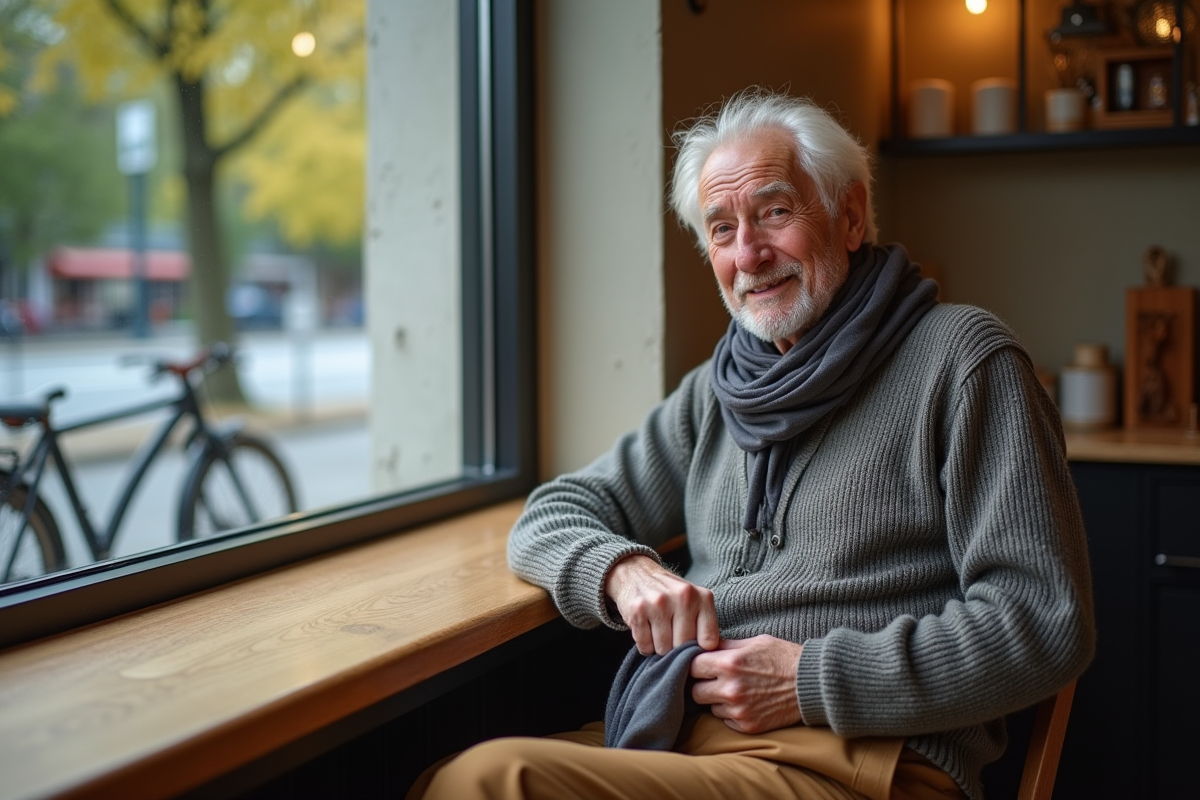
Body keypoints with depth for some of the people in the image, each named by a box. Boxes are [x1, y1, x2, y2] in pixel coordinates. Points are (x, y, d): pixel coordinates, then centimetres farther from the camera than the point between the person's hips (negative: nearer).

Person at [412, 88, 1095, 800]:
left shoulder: (961, 358, -1)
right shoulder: (720, 390, 19)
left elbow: (1047, 626, -9)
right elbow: (553, 517, 21)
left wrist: (814, 680, -13)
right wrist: (623, 568, -3)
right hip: (683, 734, 6)